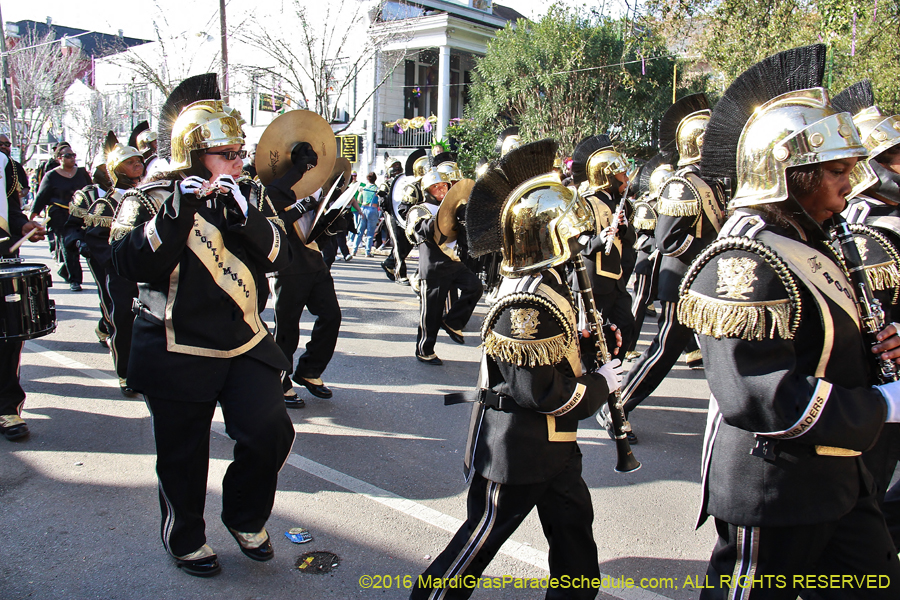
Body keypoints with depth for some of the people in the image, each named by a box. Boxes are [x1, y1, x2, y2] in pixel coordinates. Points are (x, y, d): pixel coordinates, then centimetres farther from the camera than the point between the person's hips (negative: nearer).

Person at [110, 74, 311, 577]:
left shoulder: (249, 196, 8)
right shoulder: (150, 199, -3)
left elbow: (280, 255, -6)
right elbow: (132, 263, -19)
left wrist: (243, 215, -21)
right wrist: (178, 211, -28)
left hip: (246, 343, 4)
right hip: (178, 352, -3)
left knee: (271, 433, -6)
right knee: (183, 457, 8)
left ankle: (246, 517, 23)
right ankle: (186, 538, 35)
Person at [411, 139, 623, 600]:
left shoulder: (545, 283, 6)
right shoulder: (526, 305, -27)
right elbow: (544, 392, -26)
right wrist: (601, 384, -12)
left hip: (553, 445, 10)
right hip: (516, 452, -10)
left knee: (573, 526, 20)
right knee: (483, 535, 8)